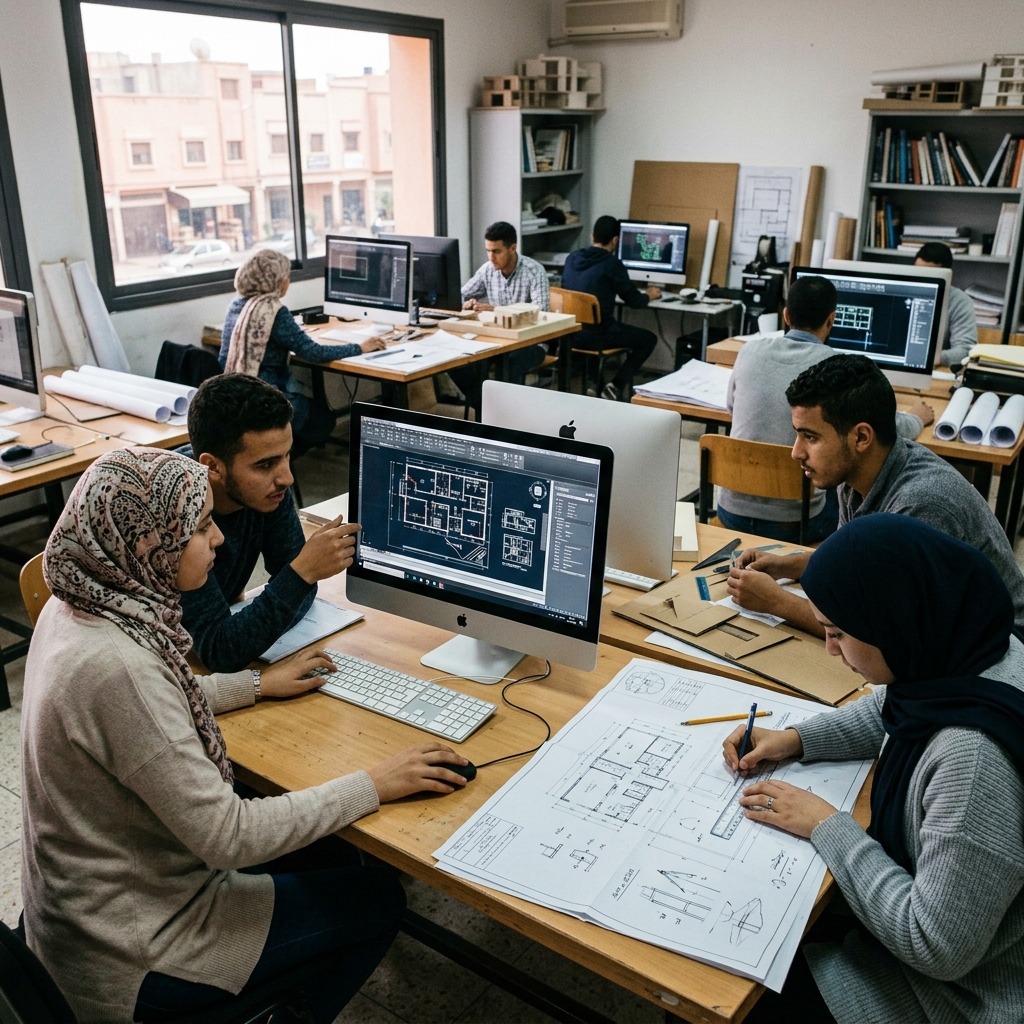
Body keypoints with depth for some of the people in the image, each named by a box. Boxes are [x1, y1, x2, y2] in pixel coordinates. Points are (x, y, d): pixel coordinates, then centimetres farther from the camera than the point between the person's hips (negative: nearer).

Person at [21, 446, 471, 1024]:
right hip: (130, 949, -8)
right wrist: (375, 786, -22)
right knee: (378, 898, 6)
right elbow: (226, 838, -30)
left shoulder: (79, 606, -6)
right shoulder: (117, 666, -35)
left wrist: (258, 685, 15)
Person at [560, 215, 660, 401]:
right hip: (595, 335, -7)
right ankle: (616, 386, 4)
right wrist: (648, 295, 20)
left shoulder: (571, 258, 6)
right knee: (649, 339, 14)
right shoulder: (612, 264, -11)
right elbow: (634, 301, -2)